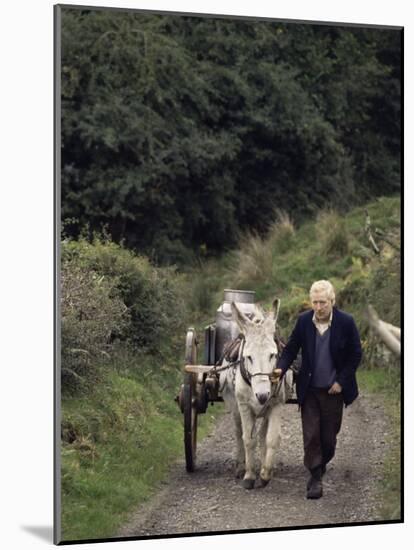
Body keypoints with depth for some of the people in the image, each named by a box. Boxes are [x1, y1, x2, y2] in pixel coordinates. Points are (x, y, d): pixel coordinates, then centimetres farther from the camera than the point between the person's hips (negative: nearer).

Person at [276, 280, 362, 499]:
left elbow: (355, 355, -3)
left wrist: (341, 381, -9)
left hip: (333, 390, -1)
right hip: (309, 389, 1)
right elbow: (291, 348, 1)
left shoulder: (346, 322, -10)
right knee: (311, 434, -2)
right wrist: (281, 369, -16)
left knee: (329, 435, 10)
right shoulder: (303, 321, -5)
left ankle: (322, 464, 35)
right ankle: (315, 477, 4)